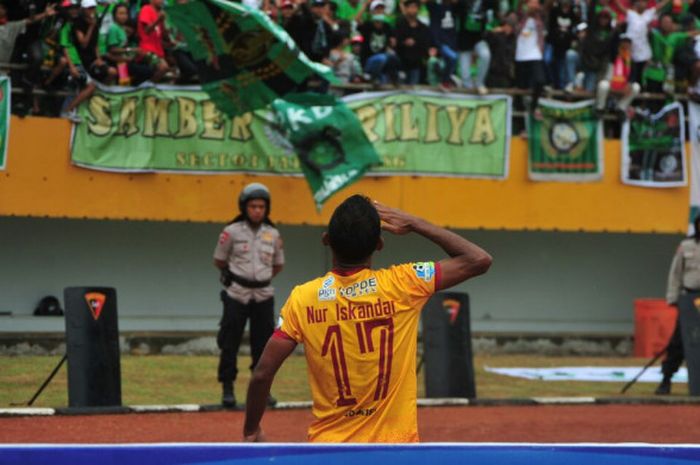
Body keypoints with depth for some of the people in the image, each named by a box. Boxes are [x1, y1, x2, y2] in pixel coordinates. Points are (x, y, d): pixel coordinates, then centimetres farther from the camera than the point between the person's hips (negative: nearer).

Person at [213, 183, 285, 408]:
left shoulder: (273, 234, 3)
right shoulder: (232, 232, -7)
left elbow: (278, 265, 17)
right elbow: (218, 261, 6)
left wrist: (260, 277, 13)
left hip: (263, 296, 3)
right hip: (237, 295, -3)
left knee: (263, 343, 5)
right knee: (230, 342, -1)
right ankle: (227, 388, 8)